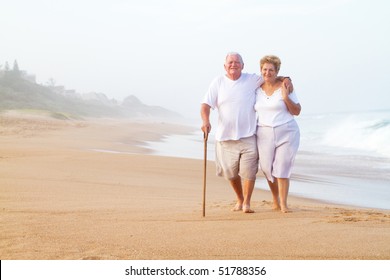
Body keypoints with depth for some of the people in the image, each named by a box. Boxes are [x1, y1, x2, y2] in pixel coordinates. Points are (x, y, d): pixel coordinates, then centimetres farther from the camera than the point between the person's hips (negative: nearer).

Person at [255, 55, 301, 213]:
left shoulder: (285, 88, -5)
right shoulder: (257, 89, 7)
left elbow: (297, 111, -5)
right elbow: (253, 109, 24)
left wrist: (286, 97, -17)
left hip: (286, 133, -4)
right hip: (264, 134, 4)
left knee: (282, 169, -8)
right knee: (267, 169, 6)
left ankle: (283, 204, -1)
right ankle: (275, 201, 28)